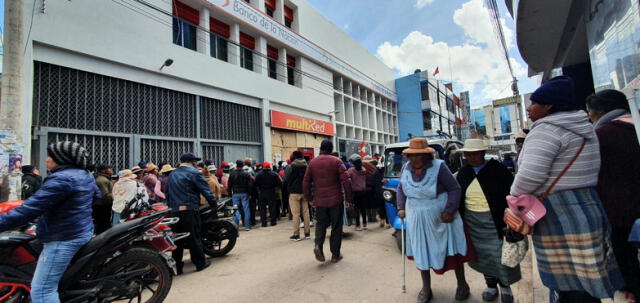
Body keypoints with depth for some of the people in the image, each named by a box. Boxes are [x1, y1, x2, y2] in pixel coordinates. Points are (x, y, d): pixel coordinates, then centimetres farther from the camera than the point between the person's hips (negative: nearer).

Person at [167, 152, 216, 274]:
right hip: (189, 210, -6)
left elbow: (167, 194, 21)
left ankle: (177, 266, 18)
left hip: (174, 211, 7)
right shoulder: (193, 173, -5)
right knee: (194, 237, 2)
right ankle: (200, 263, 12)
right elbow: (206, 191, -9)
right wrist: (214, 204, -2)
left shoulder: (172, 175, 17)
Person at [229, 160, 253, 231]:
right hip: (244, 194, -1)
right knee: (246, 209, 4)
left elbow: (229, 185, 2)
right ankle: (247, 226, 6)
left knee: (236, 210, 7)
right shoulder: (247, 174, -4)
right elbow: (250, 185, -4)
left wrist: (230, 194, 10)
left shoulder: (232, 174, -1)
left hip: (235, 194, 1)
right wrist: (249, 193, 6)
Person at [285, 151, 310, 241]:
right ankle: (307, 233, 16)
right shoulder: (306, 166, 1)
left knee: (296, 214, -1)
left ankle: (296, 234, 2)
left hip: (294, 193, -4)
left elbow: (286, 178, 0)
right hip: (304, 192, 4)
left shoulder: (291, 166, -10)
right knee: (306, 212, 9)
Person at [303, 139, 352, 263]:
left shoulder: (312, 163, 3)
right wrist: (348, 198, -2)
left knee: (321, 223, 20)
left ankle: (318, 245, -3)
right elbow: (345, 181, -11)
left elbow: (306, 182, 5)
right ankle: (335, 255, 17)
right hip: (336, 200, -2)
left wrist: (310, 199, 15)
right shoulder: (336, 161, -6)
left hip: (319, 201, 3)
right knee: (336, 227, 10)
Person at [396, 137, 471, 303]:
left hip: (441, 218, -3)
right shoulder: (406, 169, -2)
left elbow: (454, 189, -12)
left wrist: (450, 210, -21)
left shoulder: (438, 167, -16)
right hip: (417, 220, 4)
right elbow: (400, 189, 12)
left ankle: (462, 284, 36)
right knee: (422, 253, 12)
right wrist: (401, 208, 2)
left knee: (453, 251, 11)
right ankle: (426, 288, 31)